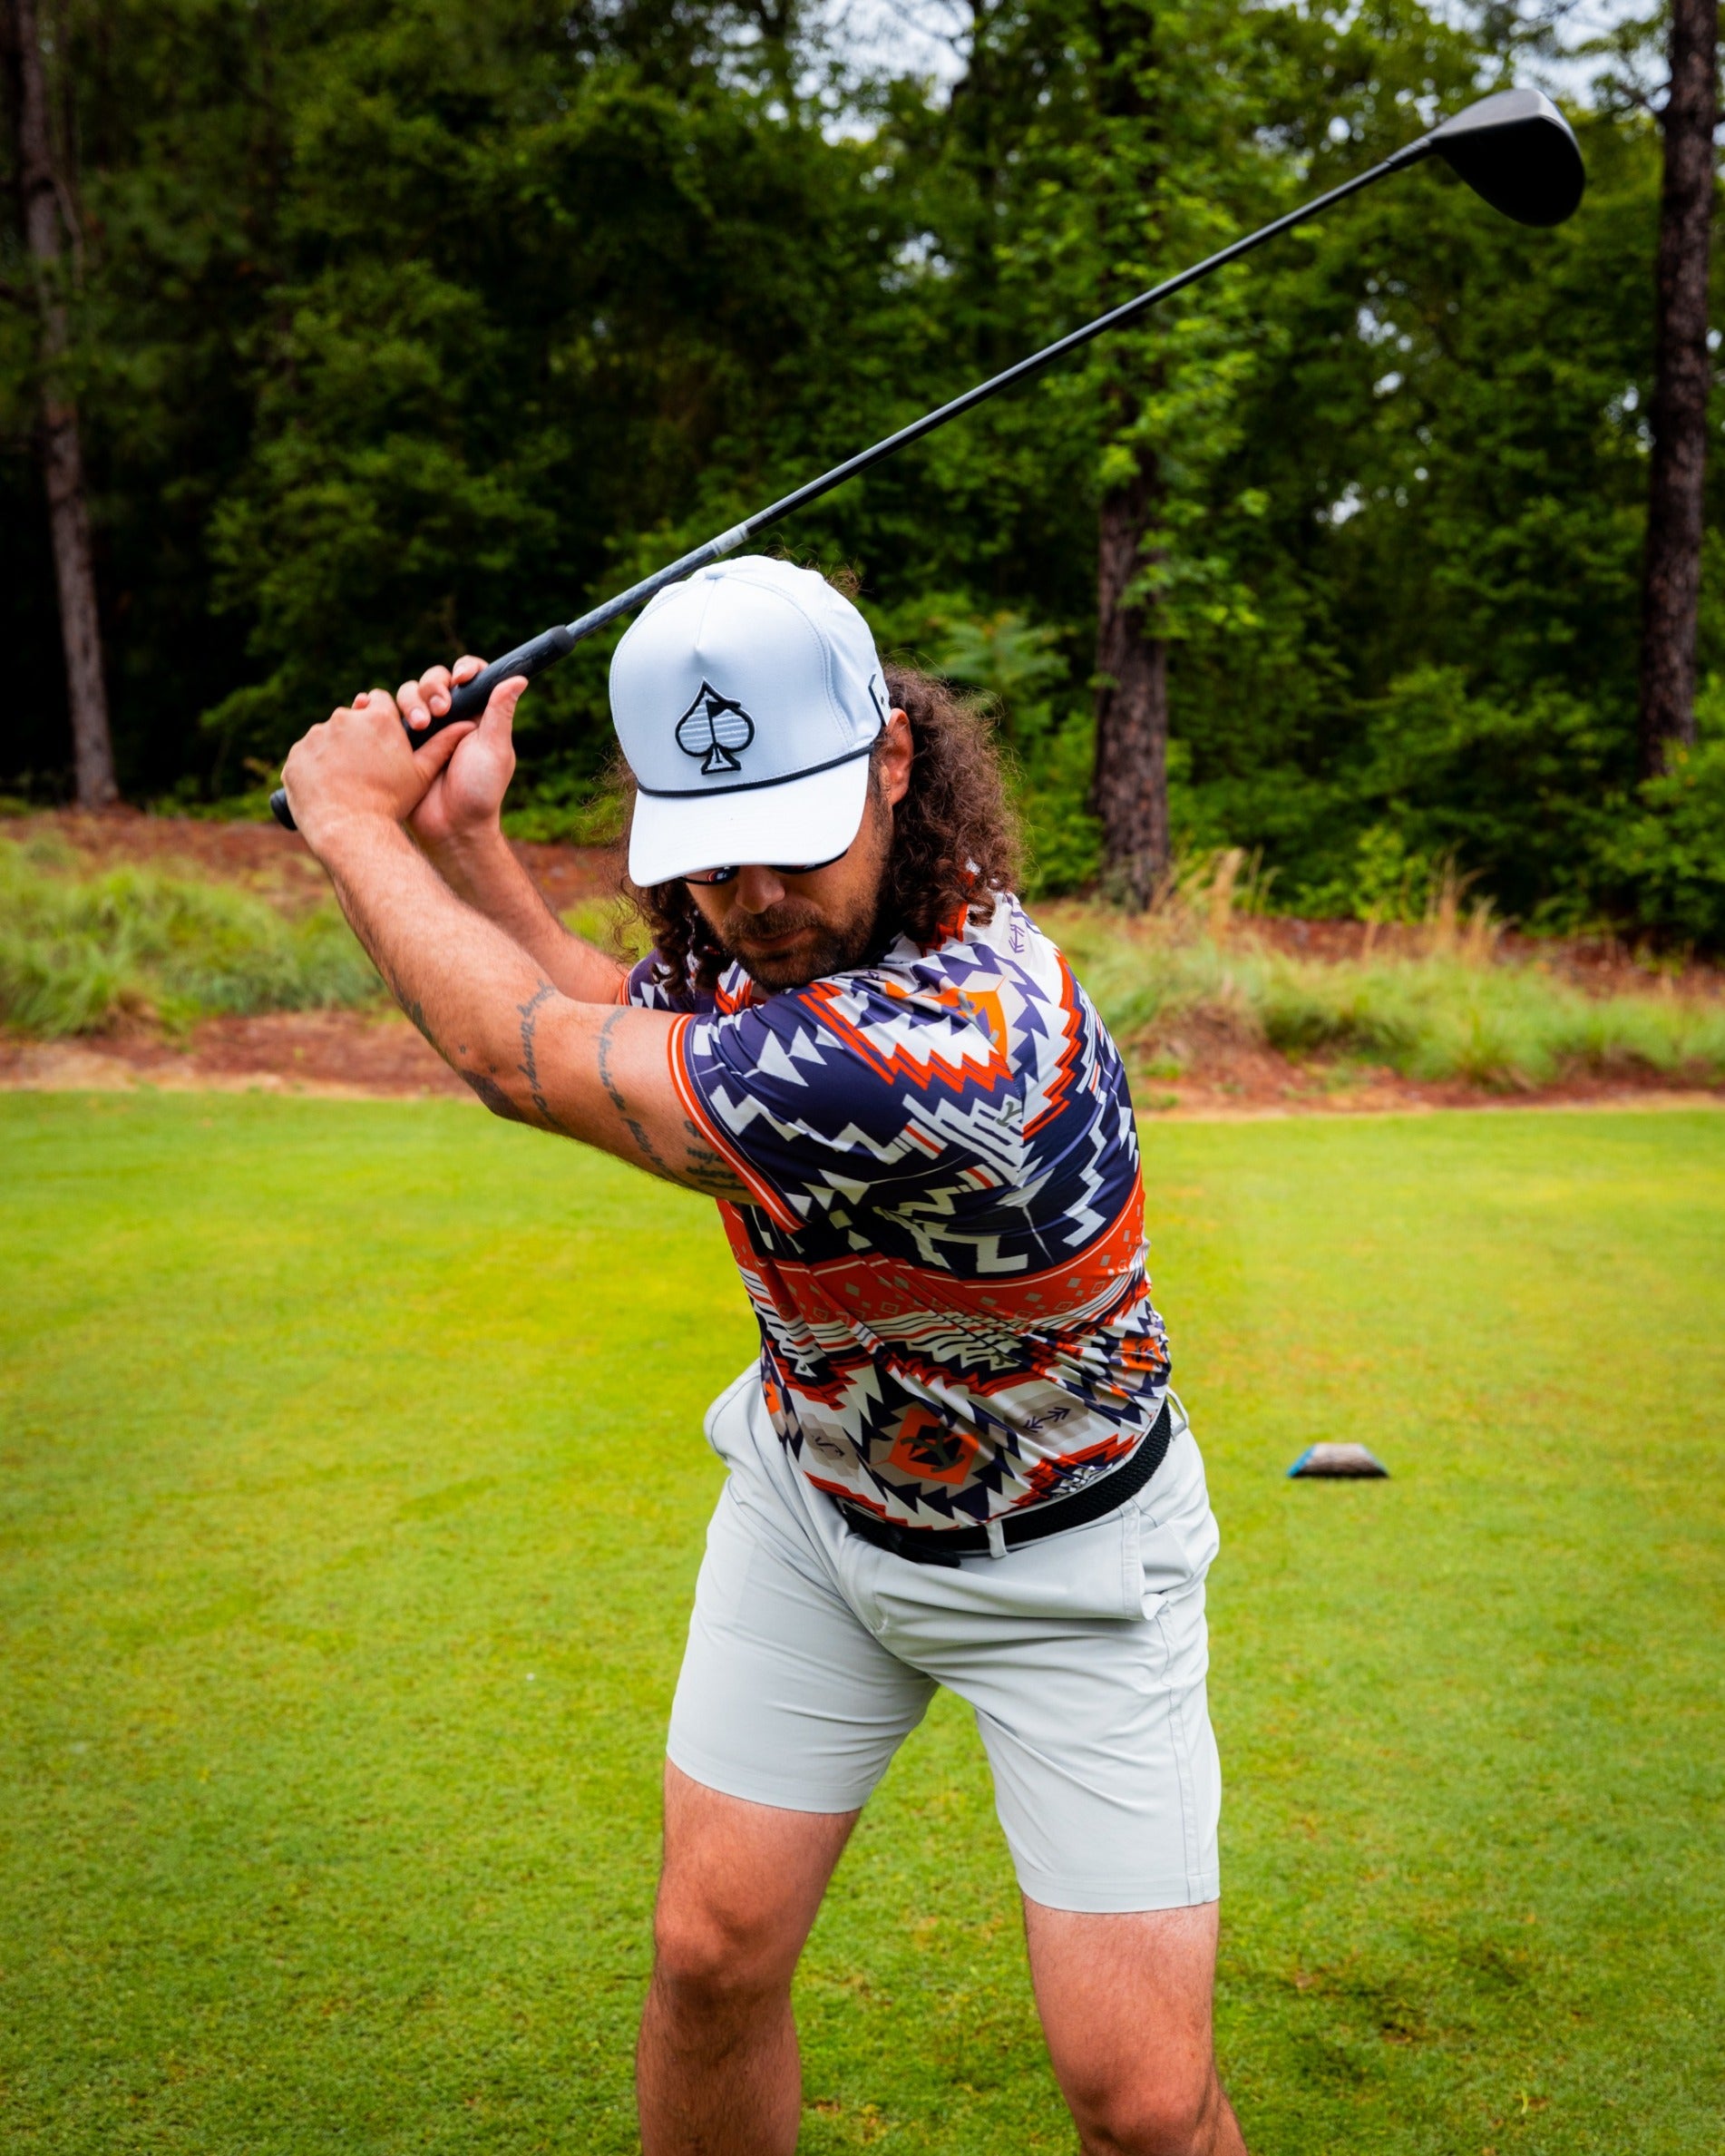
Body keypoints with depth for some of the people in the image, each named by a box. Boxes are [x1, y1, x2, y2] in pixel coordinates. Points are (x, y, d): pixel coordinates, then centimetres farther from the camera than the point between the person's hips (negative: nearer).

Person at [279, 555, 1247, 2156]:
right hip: (813, 1497, 6)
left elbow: (531, 1061, -30)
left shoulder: (950, 1045, -39)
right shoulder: (775, 937, -12)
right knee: (710, 1954, 3)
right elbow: (601, 1019, 13)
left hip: (1060, 1563, -6)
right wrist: (462, 836, -2)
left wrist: (355, 824, -15)